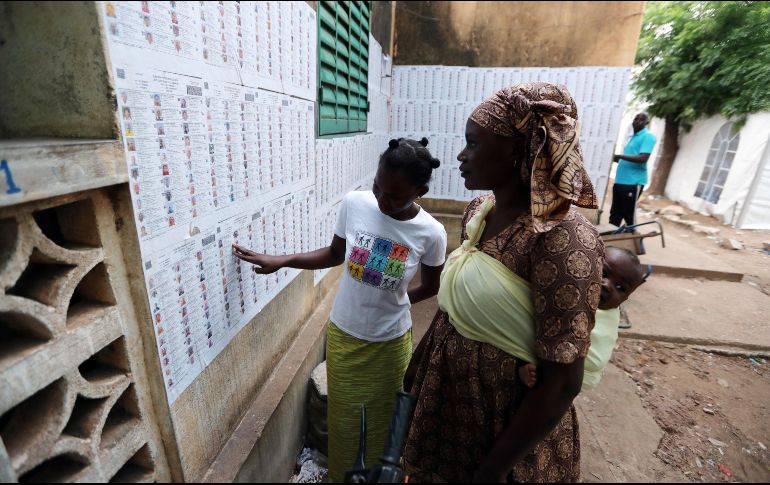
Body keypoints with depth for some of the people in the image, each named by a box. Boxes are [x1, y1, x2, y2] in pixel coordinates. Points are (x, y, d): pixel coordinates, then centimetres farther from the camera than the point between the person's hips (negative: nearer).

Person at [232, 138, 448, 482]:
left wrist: (394, 300, 0)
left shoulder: (431, 233, -18)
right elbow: (335, 254, 1)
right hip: (342, 335, 2)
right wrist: (280, 261, -5)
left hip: (389, 344, -1)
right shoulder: (353, 204, -14)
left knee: (381, 421, 21)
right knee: (344, 419, 22)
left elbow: (431, 287, 0)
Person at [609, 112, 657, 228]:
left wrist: (619, 156, -19)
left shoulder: (648, 137, -5)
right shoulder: (632, 137, 21)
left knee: (629, 214, -3)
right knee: (615, 213, 10)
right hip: (620, 180, 8)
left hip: (634, 182, -8)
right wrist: (618, 159, 13)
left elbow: (643, 158, -19)